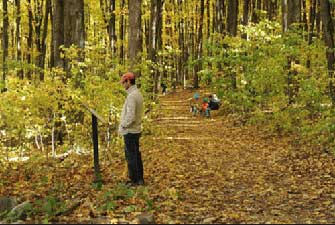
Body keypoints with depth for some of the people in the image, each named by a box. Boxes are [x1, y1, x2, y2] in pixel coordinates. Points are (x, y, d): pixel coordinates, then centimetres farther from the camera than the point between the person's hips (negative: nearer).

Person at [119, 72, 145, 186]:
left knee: (131, 156, -1)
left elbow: (130, 116, -26)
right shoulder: (138, 93, 10)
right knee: (136, 154, 16)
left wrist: (123, 126, -11)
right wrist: (124, 124, 12)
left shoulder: (132, 96, -21)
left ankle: (134, 180, 6)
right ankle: (140, 179, 24)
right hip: (136, 129, 9)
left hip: (130, 131, -9)